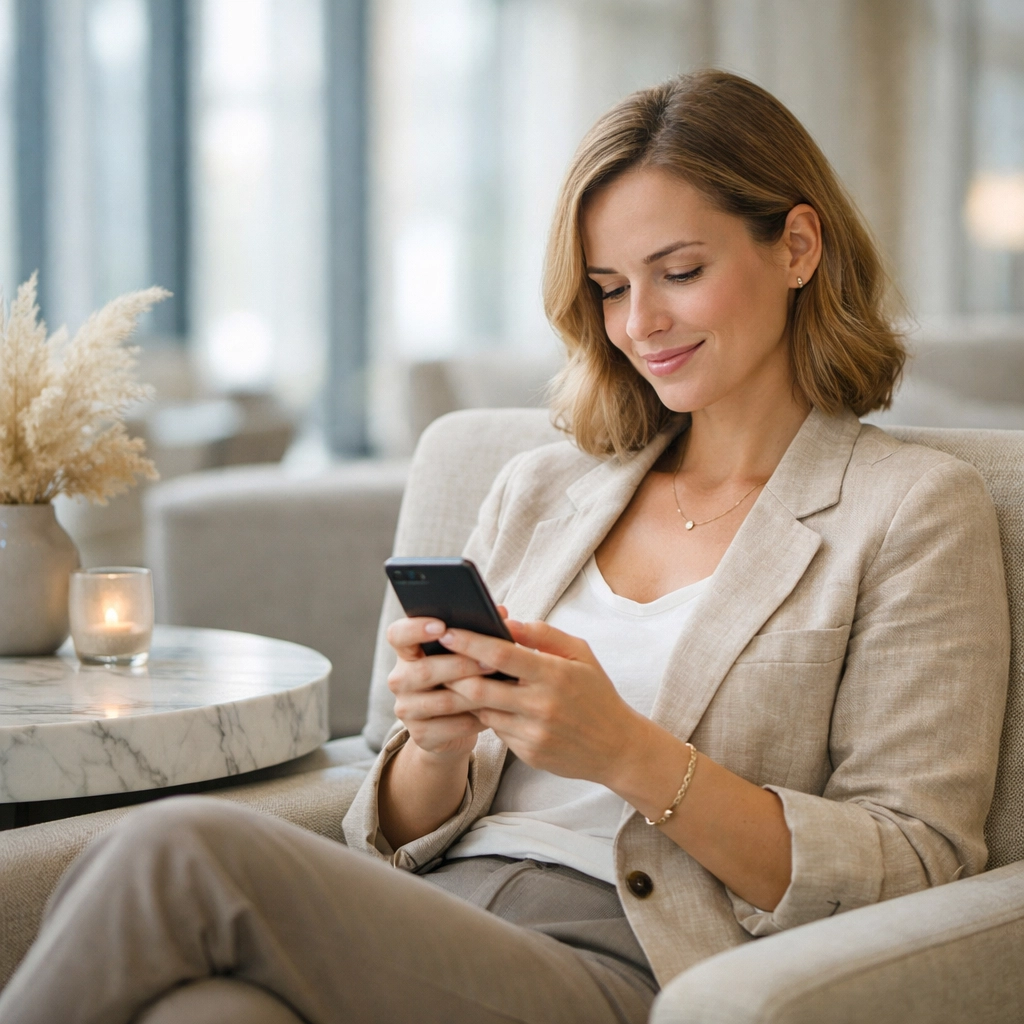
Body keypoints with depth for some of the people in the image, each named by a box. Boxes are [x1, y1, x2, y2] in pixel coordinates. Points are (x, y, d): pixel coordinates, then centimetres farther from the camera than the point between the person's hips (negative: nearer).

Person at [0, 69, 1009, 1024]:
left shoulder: (915, 508, 6)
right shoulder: (537, 489, 21)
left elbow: (915, 870, -2)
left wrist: (628, 754, -14)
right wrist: (436, 747, -6)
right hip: (426, 934, 4)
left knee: (181, 849, -28)